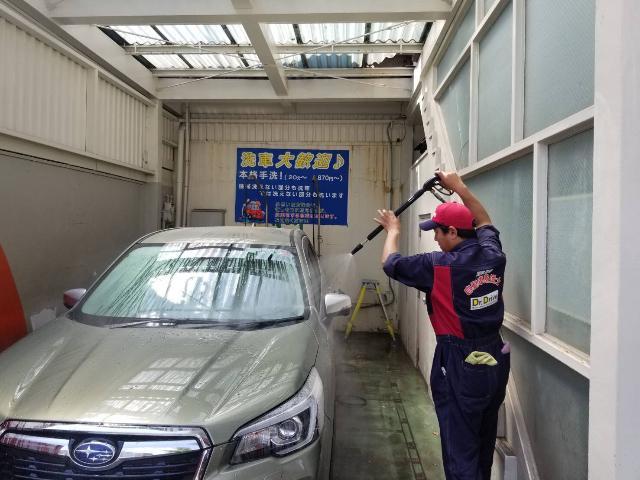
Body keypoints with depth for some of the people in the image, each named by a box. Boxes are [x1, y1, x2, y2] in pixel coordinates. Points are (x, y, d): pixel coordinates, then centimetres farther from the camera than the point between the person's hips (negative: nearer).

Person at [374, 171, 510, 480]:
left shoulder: (438, 266, -18)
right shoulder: (492, 255, -1)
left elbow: (390, 263, -4)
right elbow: (484, 222, 21)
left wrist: (393, 230, 15)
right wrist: (458, 186, 26)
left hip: (460, 367, -7)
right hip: (495, 362, 7)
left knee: (461, 453, 3)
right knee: (485, 445, 24)